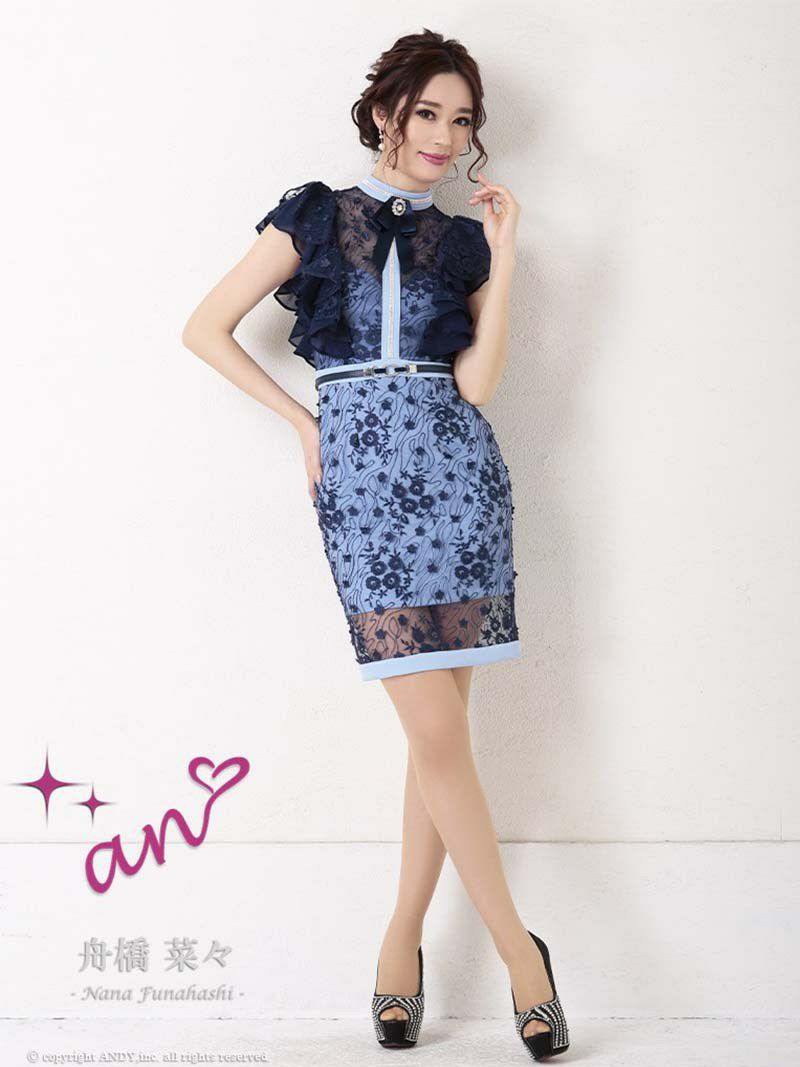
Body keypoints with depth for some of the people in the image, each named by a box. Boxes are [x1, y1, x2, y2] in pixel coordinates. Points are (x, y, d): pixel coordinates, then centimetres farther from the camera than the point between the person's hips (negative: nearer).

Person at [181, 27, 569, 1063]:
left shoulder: (466, 240, 15)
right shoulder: (314, 217, 10)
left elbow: (476, 381, 1)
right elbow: (206, 329, 8)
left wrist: (504, 254, -2)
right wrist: (302, 418, 4)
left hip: (457, 473, 3)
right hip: (360, 475, -2)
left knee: (440, 724, 1)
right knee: (436, 733, -6)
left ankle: (403, 936, 17)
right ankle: (520, 951, 5)